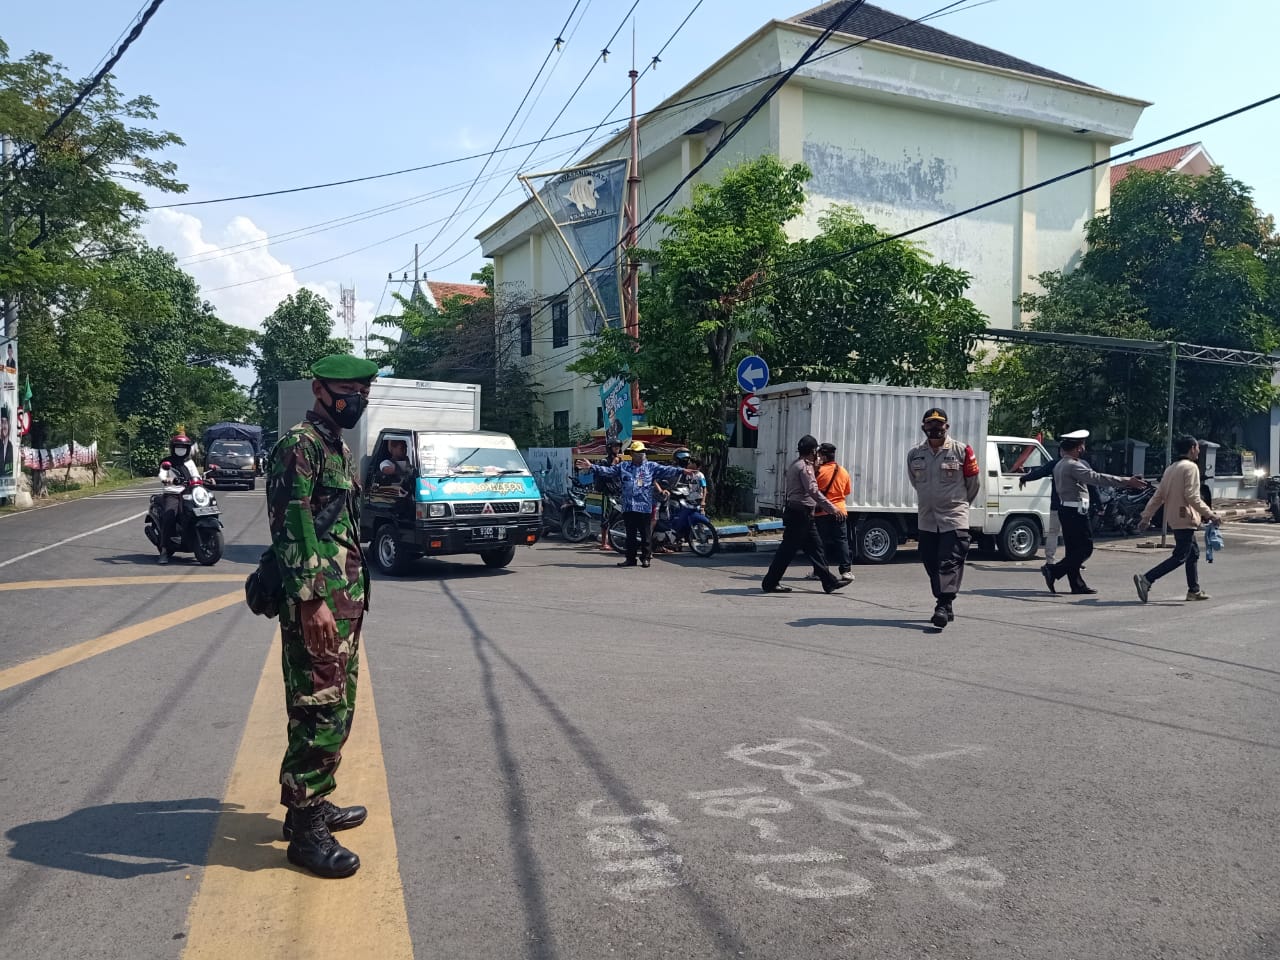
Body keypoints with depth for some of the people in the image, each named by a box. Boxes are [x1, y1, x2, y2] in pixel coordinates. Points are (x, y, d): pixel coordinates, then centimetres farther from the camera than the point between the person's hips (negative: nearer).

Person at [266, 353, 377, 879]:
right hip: (317, 605, -10)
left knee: (338, 707, 17)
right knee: (320, 713, -7)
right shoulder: (300, 445, -12)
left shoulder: (339, 447, 18)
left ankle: (314, 801, 29)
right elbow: (290, 527, -20)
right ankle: (305, 829, 2)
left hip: (344, 601, 10)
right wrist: (311, 600, -24)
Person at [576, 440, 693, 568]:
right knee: (630, 535, 9)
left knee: (645, 534, 3)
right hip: (628, 507, 2)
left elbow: (666, 470, -5)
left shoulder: (651, 466, 5)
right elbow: (608, 471, 7)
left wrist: (681, 471, -19)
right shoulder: (623, 466, 10)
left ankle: (645, 558, 13)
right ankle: (630, 558, 17)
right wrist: (592, 467, -2)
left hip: (645, 507, -2)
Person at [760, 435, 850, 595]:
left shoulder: (795, 465, 17)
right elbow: (813, 491, -22)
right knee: (788, 549, -5)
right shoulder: (804, 466, -14)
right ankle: (770, 583, 2)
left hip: (802, 515, 10)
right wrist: (832, 508, -21)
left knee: (815, 546, 11)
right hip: (800, 514, -10)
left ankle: (829, 581, 15)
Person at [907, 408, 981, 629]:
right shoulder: (914, 454, 6)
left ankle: (943, 606, -17)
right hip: (926, 519, 5)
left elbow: (974, 482, 6)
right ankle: (946, 607, 19)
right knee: (932, 565, 8)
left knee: (950, 563, -12)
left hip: (954, 518, -5)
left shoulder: (961, 451, -5)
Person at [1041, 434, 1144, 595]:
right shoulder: (1073, 466, -17)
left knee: (1073, 548, 11)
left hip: (1065, 509, 10)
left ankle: (1077, 584, 14)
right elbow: (1097, 478, -24)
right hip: (1075, 511, -10)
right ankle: (1054, 571, -12)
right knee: (1085, 548, -5)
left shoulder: (1060, 465, 15)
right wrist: (1126, 481, -25)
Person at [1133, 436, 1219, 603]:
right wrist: (1209, 514, -13)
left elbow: (1158, 495, 13)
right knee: (1180, 557, -9)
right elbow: (1192, 496, -19)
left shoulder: (1171, 468, 14)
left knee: (1194, 552, 18)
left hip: (1174, 518, 9)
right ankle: (1146, 579, -19)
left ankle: (1194, 590, 22)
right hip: (1185, 518, -9)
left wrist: (1146, 517, 12)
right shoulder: (1191, 467, -11)